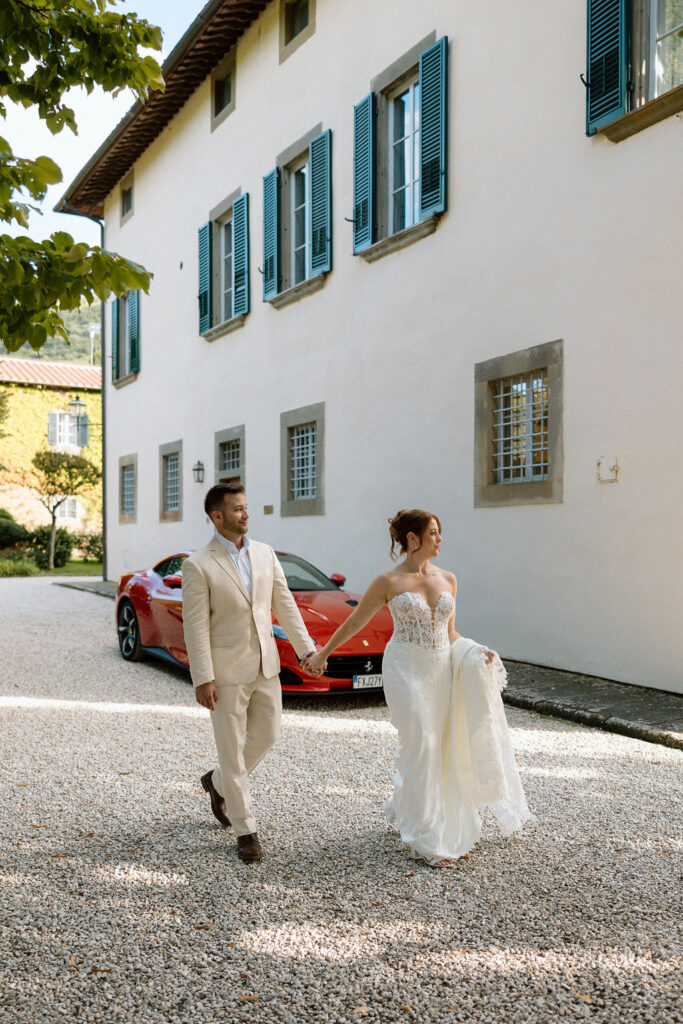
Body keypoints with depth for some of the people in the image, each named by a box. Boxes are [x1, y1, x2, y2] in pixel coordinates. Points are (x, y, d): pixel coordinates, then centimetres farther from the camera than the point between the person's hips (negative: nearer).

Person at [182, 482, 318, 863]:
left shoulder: (265, 553, 5)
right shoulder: (198, 565, -11)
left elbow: (285, 604, 7)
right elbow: (195, 626, -13)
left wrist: (307, 648, 2)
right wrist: (203, 680, -16)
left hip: (266, 666, 6)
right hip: (226, 671, -5)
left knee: (267, 735, 15)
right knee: (232, 749, 4)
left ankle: (219, 782, 41)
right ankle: (246, 831, 18)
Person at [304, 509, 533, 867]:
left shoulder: (447, 579, 8)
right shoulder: (389, 582, -7)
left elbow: (449, 633, 14)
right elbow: (355, 622, 3)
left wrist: (475, 652, -4)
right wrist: (322, 654, 6)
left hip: (441, 669, 6)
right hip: (406, 668, -5)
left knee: (443, 746, 9)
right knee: (420, 745, -7)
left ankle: (404, 806, 35)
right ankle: (427, 840, 6)